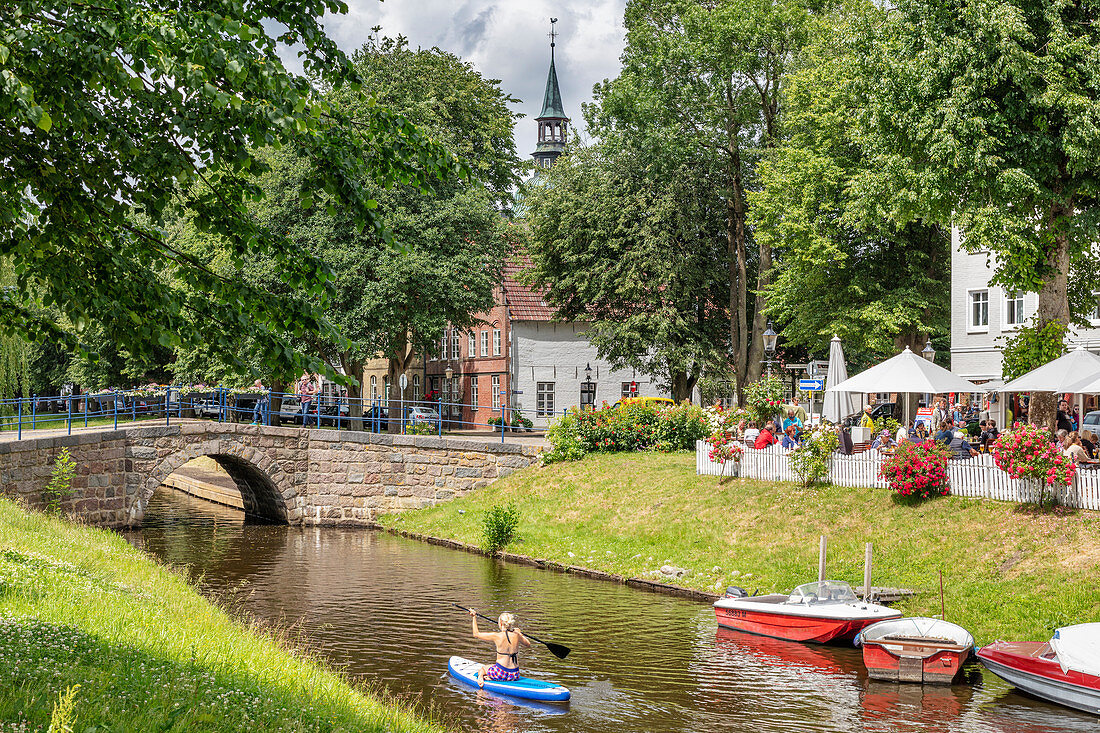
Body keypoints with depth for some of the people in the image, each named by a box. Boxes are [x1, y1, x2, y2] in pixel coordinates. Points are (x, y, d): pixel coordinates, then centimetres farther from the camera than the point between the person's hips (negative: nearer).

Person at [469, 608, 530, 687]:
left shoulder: (496, 636, -12)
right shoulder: (516, 636, -3)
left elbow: (476, 634, 3)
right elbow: (528, 644, 19)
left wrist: (474, 617, 12)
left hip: (500, 672, -3)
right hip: (515, 675, 3)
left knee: (482, 669, 30)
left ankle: (481, 677, -4)